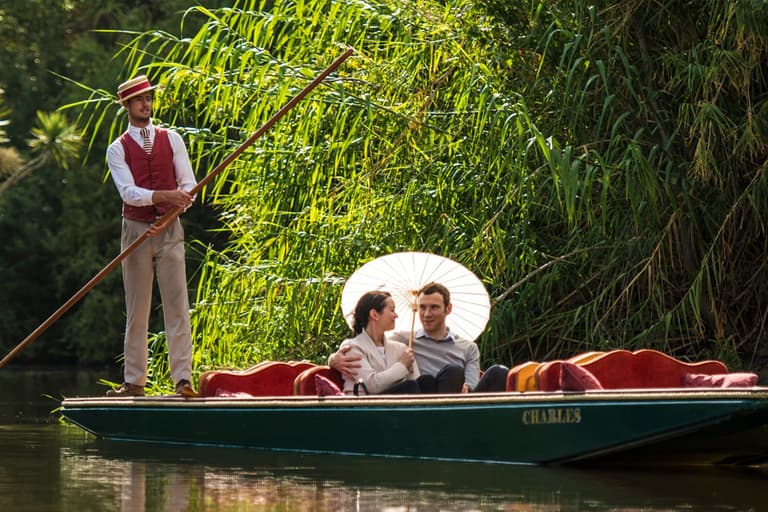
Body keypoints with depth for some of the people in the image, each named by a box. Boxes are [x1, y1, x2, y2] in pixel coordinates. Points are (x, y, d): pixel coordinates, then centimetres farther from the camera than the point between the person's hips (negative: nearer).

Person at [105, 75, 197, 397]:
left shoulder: (171, 139, 8)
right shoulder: (118, 150, 2)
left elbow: (188, 185, 2)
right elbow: (128, 192, -12)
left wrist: (166, 219, -13)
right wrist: (165, 196, -28)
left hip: (169, 230, 1)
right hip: (136, 230, -1)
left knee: (177, 306, -6)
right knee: (136, 310, 4)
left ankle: (183, 379, -8)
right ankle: (134, 382, 8)